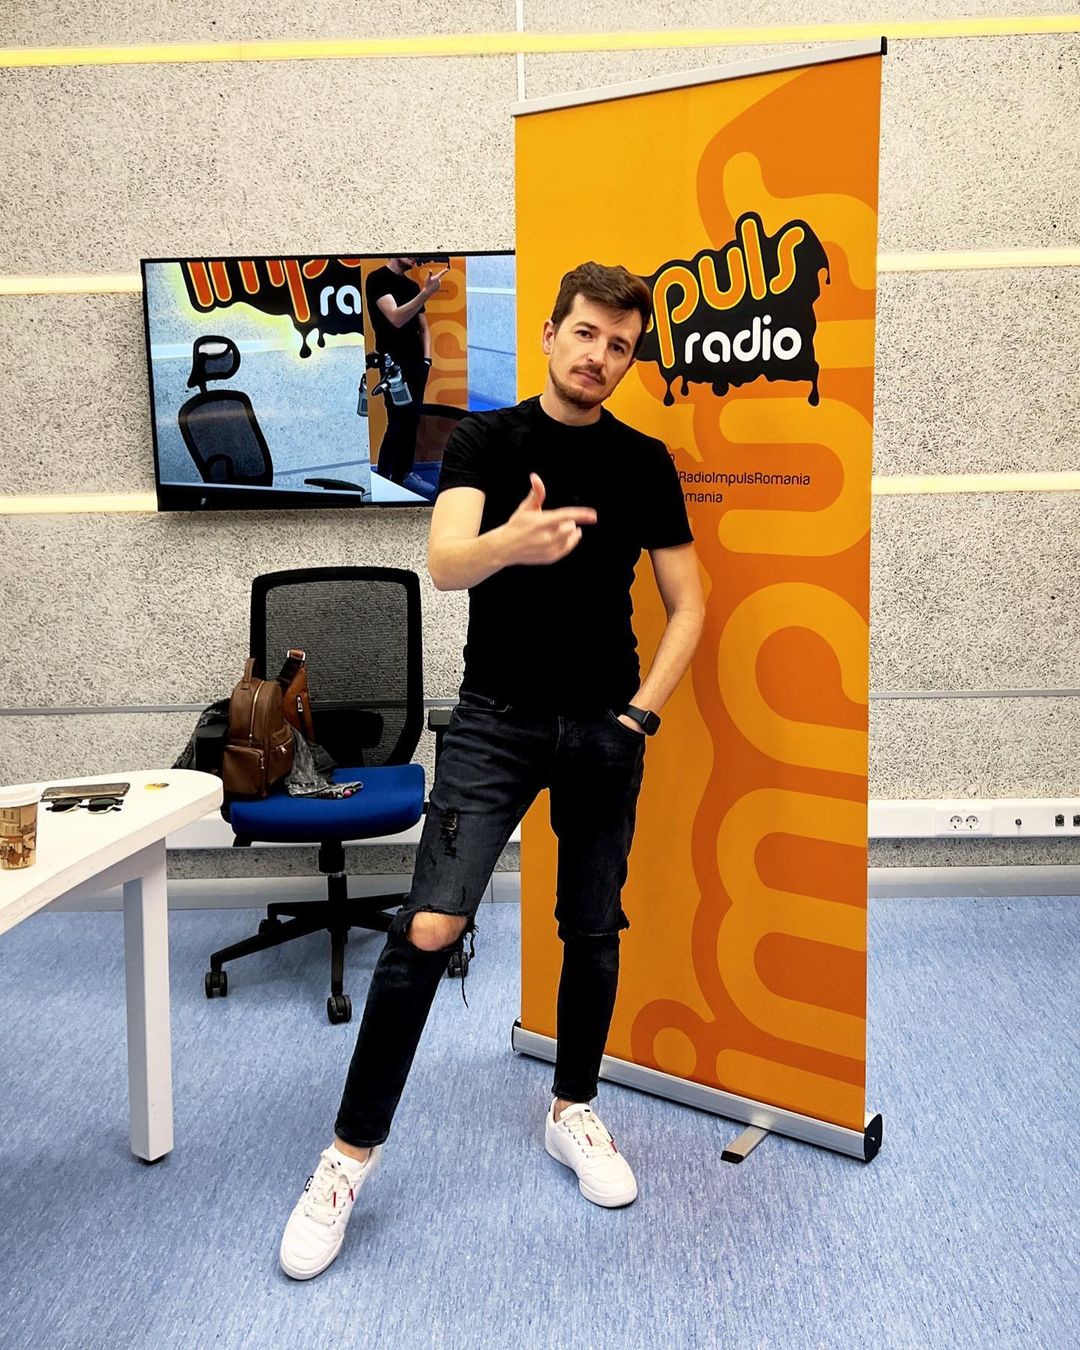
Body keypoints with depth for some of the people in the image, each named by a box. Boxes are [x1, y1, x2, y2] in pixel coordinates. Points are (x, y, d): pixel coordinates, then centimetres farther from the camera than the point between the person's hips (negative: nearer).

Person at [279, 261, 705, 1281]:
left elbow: (687, 604, 7)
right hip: (495, 718, -3)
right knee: (429, 928, -11)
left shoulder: (644, 462, 5)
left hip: (602, 725, 3)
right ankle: (352, 1154, 3)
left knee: (592, 930, 10)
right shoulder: (485, 439, -2)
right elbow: (443, 563, -20)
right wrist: (512, 540, -42)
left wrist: (641, 714, -5)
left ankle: (572, 1112, 33)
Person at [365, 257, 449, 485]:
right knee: (398, 422, -12)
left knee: (411, 423, 8)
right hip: (394, 364, -7)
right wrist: (427, 292, -30)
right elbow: (396, 318, -22)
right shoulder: (378, 279, -7)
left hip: (416, 364, 7)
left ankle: (402, 478, 15)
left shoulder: (413, 286, 15)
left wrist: (426, 358, 5)